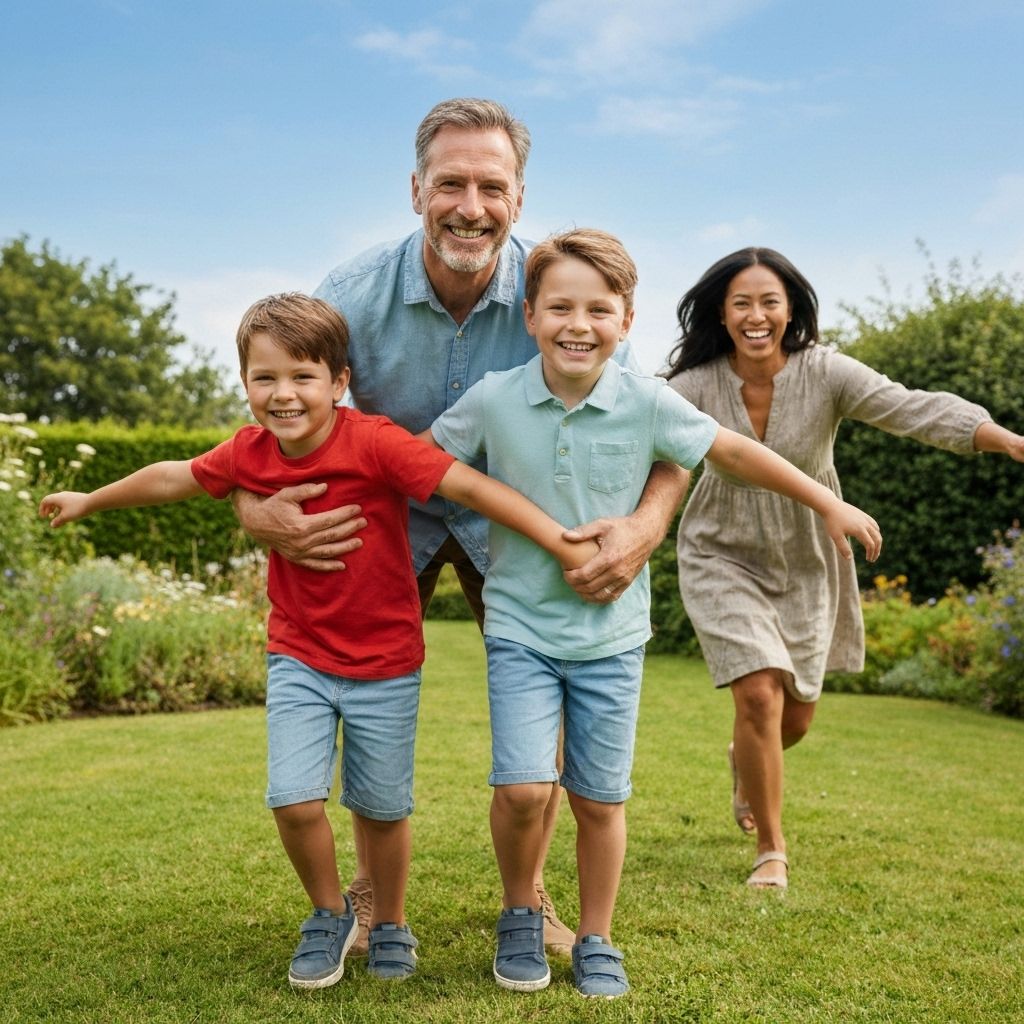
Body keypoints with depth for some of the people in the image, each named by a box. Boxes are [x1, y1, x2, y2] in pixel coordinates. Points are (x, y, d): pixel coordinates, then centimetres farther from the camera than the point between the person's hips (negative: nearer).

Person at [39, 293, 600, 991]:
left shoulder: (375, 442, -22)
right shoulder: (249, 454, -5)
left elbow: (468, 485, -28)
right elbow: (175, 477, 13)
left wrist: (564, 542, -36)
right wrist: (88, 501, 28)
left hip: (385, 664, -3)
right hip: (299, 657, 3)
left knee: (382, 808, 10)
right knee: (295, 800, -8)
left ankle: (390, 926, 38)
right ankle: (331, 915, 22)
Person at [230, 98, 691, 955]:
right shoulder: (354, 295, -24)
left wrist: (648, 523, -43)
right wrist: (258, 510, -38)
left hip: (512, 517, 0)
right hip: (387, 514, 0)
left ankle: (528, 892, 21)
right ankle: (370, 894, 22)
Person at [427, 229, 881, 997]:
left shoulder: (648, 404, -9)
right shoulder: (493, 400, -10)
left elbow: (729, 451, 3)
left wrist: (829, 504, 9)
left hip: (612, 634, 1)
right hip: (521, 627, -1)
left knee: (600, 799, 8)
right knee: (523, 788, -12)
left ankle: (597, 940, 31)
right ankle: (520, 914, 18)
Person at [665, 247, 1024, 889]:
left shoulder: (824, 373, -18)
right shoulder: (696, 386, -17)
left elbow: (913, 408, -30)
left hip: (805, 563, 2)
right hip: (724, 559, -2)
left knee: (797, 716, 12)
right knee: (760, 696, -15)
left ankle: (746, 765, 50)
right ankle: (771, 850, 8)